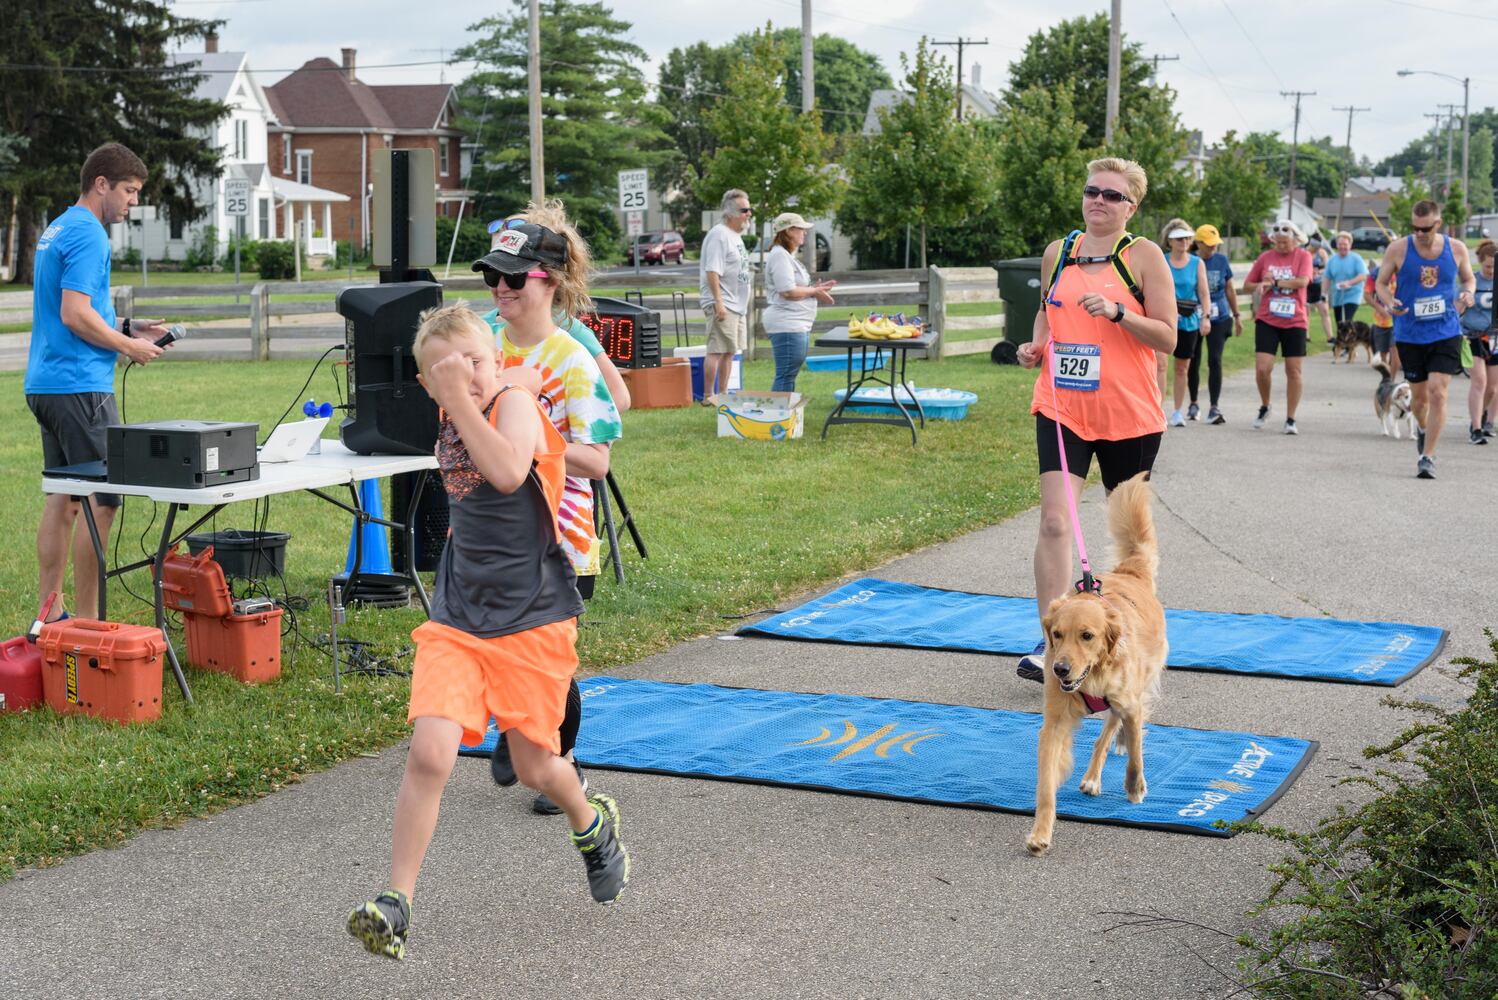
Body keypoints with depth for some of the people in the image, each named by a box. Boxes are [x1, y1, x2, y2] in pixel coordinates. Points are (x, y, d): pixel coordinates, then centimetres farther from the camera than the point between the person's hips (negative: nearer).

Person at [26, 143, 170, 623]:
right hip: (80, 385, -10)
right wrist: (130, 347, -9)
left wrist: (125, 326, 15)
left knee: (62, 498, 12)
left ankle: (50, 615, 15)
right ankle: (87, 621, -4)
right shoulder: (88, 236, -14)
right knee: (100, 501, -7)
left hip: (46, 382, 10)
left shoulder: (56, 229, 18)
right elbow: (75, 315, -21)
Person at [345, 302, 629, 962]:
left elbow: (508, 471, -36)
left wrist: (463, 402, -34)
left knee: (534, 766, 9)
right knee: (430, 752, -15)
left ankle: (593, 825, 44)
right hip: (458, 617, 4)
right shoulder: (447, 425, 6)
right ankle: (395, 906, -6)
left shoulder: (514, 403, -13)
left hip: (533, 617, -4)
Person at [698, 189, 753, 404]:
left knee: (729, 352, 12)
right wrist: (718, 302, -25)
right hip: (722, 305, -10)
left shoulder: (735, 235, 17)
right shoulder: (719, 235, -14)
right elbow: (712, 271, -20)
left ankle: (722, 394, 18)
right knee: (717, 350, -9)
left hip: (737, 305, 10)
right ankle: (708, 395, -5)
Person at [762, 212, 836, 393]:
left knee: (789, 376, 13)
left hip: (797, 324, 11)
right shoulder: (780, 256, -14)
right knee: (785, 377, -10)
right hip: (786, 325, -11)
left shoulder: (787, 256, 20)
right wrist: (814, 292, -9)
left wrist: (815, 289, 12)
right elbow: (788, 292, -22)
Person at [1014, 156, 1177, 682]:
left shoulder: (1144, 256, -4)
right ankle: (1049, 644, -13)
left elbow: (1167, 336, -7)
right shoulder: (1058, 252, 8)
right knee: (1054, 520, -13)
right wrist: (1036, 344, 4)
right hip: (1062, 408, 2)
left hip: (1129, 415, -2)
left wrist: (1119, 313, -22)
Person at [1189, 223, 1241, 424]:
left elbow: (1230, 289, 13)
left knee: (1215, 360, -10)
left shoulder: (1221, 260, 4)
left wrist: (1236, 316, 14)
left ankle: (1215, 407, -10)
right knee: (1193, 362, 8)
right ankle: (1193, 404, 24)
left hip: (1219, 318, 1)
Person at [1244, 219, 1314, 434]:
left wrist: (1274, 282, -15)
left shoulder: (1303, 256, -1)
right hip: (1267, 320, 1)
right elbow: (1247, 285, 11)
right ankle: (1264, 407, 17)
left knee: (1294, 370, 3)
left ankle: (1290, 419, 12)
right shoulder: (1265, 257, 6)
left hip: (1294, 322, -1)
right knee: (1262, 368, -9)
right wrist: (1260, 286, -9)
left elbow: (1302, 281, -18)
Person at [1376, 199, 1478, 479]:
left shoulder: (1456, 249, -2)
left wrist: (1468, 294, -9)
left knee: (1437, 392, -13)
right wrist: (1389, 302, -16)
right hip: (1410, 334, 1)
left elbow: (1469, 278, 14)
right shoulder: (1398, 249, -6)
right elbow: (1382, 282, 5)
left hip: (1446, 332, 0)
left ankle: (1428, 457, -6)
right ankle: (1422, 428, 45)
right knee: (1419, 396, 9)